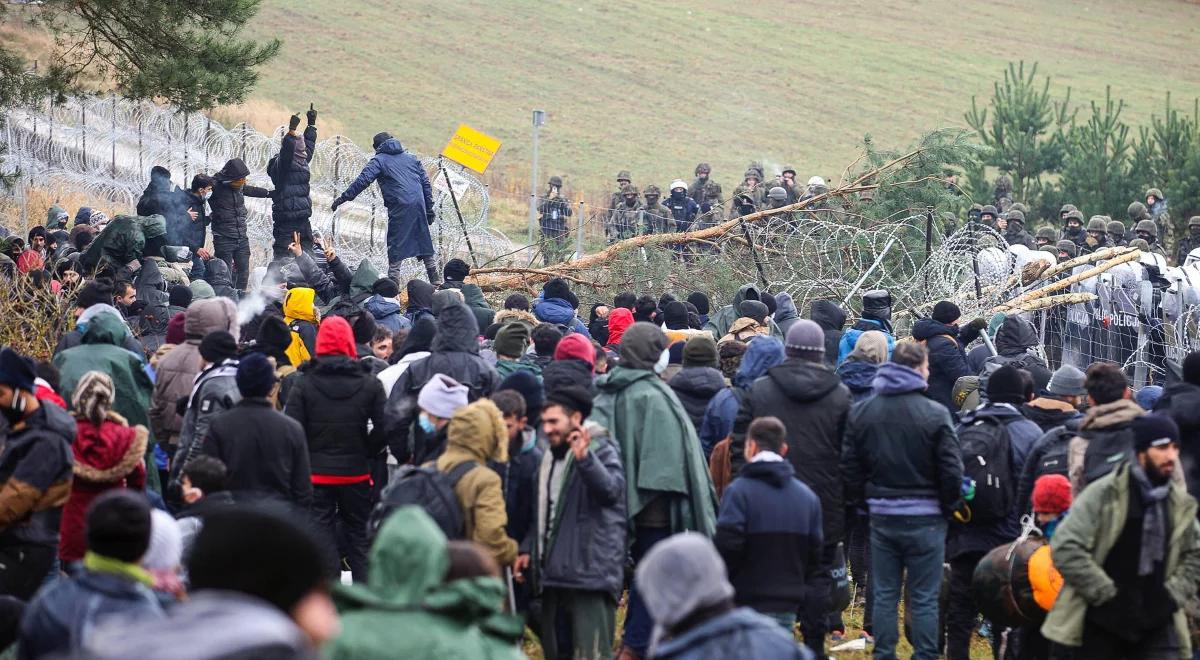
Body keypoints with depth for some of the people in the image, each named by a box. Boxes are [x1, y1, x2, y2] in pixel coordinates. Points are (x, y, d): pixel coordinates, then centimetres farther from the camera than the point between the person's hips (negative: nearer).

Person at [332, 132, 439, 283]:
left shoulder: (379, 160, 5)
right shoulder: (411, 158, 22)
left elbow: (363, 180, -9)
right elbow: (426, 183, 19)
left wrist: (344, 197, -7)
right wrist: (429, 209, 21)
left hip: (399, 207, -5)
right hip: (419, 205, 5)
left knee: (396, 245, -2)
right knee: (424, 241, 15)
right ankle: (435, 280, 17)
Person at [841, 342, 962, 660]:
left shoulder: (860, 412, 2)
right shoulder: (934, 414, -13)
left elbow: (849, 466, 6)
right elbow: (951, 469, -11)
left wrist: (860, 502, 15)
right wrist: (949, 505, 4)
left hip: (882, 514, 4)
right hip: (924, 516, -4)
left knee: (884, 595, 11)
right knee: (924, 598, 2)